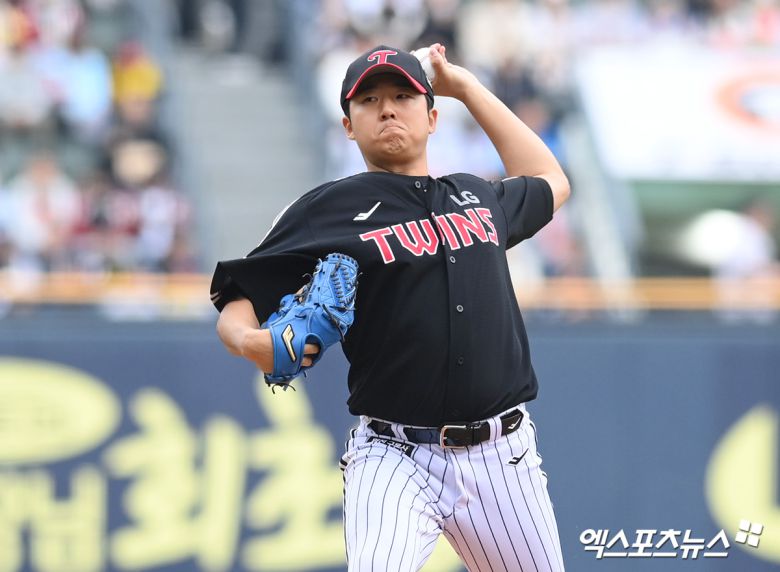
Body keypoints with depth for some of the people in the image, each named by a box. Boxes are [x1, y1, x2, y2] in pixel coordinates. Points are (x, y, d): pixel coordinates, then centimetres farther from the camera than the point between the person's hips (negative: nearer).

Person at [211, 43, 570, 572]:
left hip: (503, 458, 5)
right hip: (393, 458, -4)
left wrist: (467, 87, 32)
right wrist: (251, 341, -25)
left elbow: (549, 182, 37)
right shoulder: (329, 210, 1)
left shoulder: (476, 197, 15)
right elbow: (236, 308, 0)